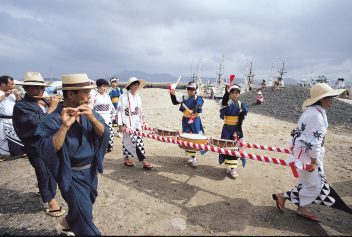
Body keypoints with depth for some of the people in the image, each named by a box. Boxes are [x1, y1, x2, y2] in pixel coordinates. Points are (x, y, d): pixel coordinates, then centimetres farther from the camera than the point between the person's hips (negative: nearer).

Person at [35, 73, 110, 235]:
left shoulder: (89, 113, -4)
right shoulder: (53, 119, -20)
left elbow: (105, 134, -11)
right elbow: (47, 151, -29)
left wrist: (92, 119, -26)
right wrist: (65, 126, -39)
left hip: (91, 170, 7)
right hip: (72, 175, -6)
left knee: (82, 208, 28)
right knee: (85, 218, 3)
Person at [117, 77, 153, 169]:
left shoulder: (138, 97, 10)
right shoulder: (124, 96, -11)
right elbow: (120, 110, -12)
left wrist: (142, 122, 16)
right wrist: (121, 124, -15)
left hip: (136, 122, 7)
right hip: (128, 122, -7)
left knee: (138, 140, 10)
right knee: (135, 141, -8)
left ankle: (127, 159, 25)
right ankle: (143, 161, -5)